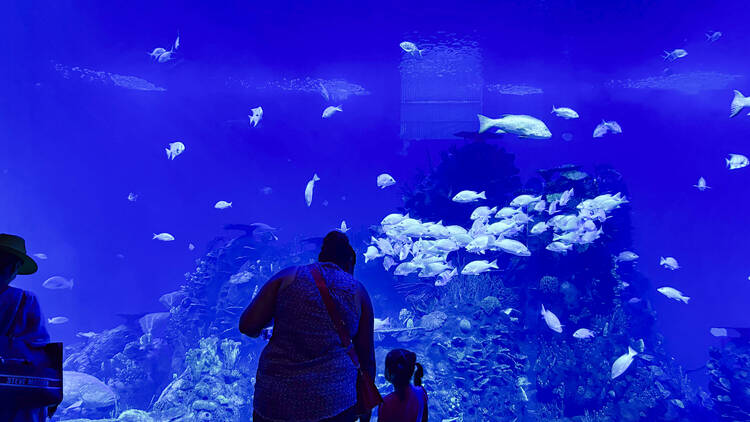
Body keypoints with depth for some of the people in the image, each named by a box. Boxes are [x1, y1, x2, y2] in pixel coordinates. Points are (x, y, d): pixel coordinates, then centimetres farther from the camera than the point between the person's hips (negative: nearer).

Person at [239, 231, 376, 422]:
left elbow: (247, 326, -3)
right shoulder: (358, 291, 6)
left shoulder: (288, 276, 4)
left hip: (276, 398, 0)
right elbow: (366, 356, 8)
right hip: (334, 402, 0)